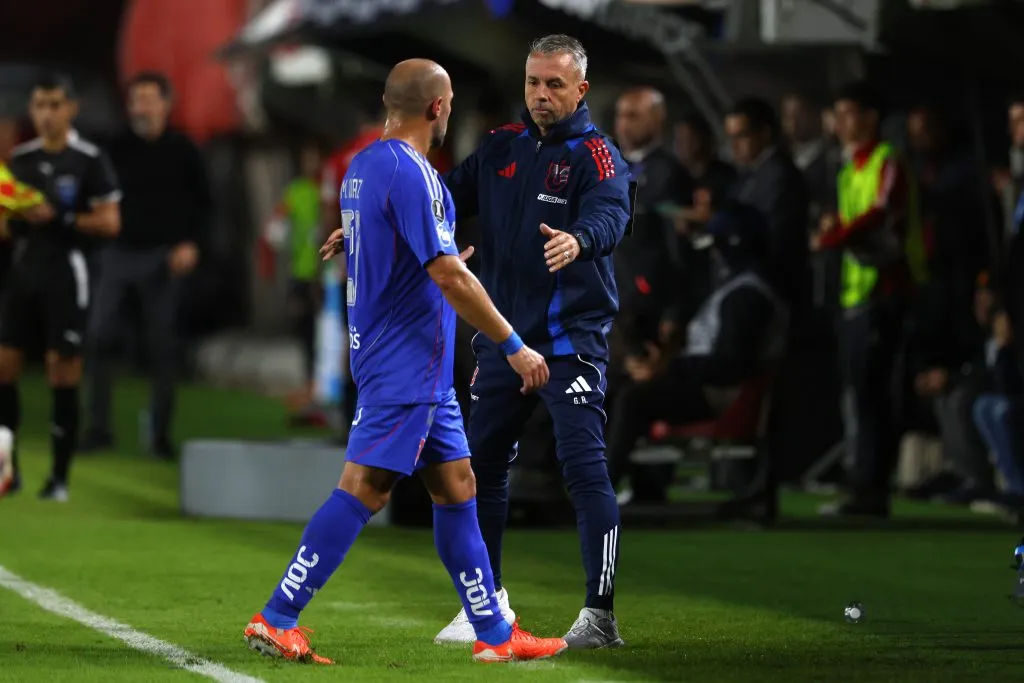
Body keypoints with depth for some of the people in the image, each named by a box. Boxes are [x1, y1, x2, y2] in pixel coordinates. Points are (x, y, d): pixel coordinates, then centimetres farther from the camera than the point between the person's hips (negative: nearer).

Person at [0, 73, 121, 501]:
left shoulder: (90, 161, -5)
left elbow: (110, 223, -7)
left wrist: (59, 218, -17)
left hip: (65, 270, -5)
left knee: (63, 374, -2)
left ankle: (60, 476, 4)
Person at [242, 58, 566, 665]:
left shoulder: (362, 166, 12)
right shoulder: (411, 173, -17)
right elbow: (450, 277, -21)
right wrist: (515, 347, -16)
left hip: (421, 371, 10)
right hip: (406, 362, -10)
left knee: (456, 487, 11)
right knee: (363, 489, -11)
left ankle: (494, 634, 14)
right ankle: (277, 620, -11)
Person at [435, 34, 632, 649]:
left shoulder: (595, 154, -10)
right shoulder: (504, 147, 9)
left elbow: (610, 212, -29)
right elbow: (447, 197, 17)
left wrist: (579, 239, -51)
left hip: (571, 338, -7)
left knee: (585, 467, -13)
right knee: (483, 464, 14)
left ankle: (601, 615, -10)